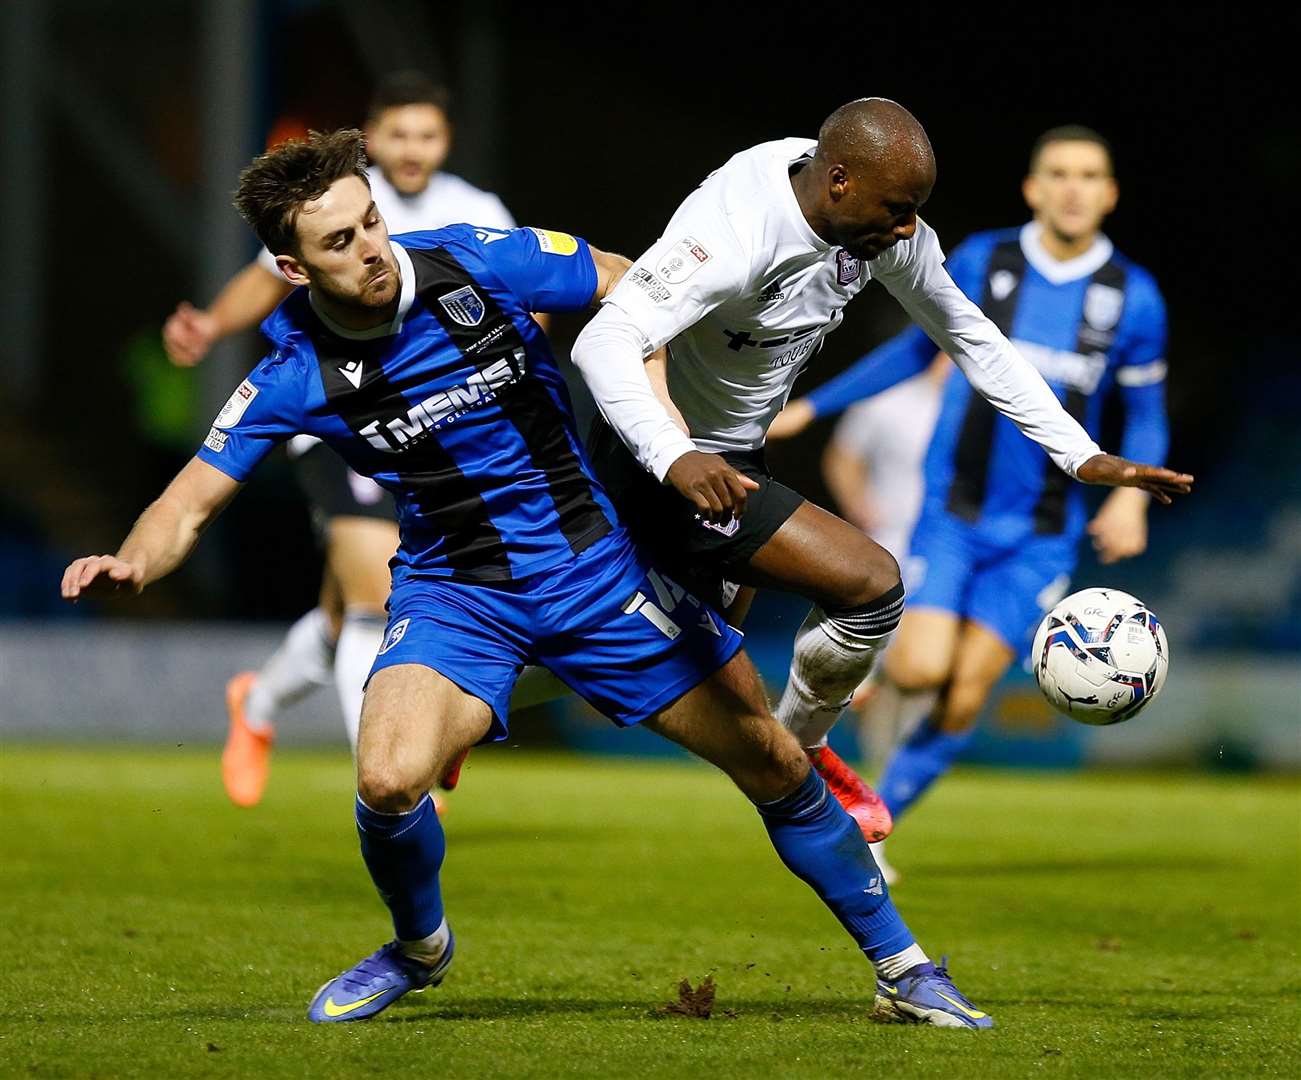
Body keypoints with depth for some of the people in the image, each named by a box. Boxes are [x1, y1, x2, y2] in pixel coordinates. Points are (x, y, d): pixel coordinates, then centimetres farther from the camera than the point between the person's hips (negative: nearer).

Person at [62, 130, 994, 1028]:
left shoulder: (485, 265, -15)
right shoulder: (296, 378, -13)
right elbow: (190, 505, -8)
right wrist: (127, 565, -29)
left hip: (595, 561, 1)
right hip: (455, 592, -1)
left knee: (770, 759, 1)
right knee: (389, 780, -26)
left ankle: (900, 966, 19)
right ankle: (419, 947, 8)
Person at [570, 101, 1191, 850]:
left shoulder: (883, 223, -8)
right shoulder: (736, 236, -33)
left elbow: (970, 337, 4)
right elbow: (605, 344, -41)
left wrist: (1081, 456, -1)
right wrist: (675, 460, -57)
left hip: (734, 453, 9)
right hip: (663, 468, -9)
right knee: (870, 584, -19)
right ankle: (801, 749, 7)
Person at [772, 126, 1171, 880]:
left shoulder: (1133, 299, -3)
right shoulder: (982, 264, -3)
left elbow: (1146, 414, 9)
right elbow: (919, 347, 15)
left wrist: (1131, 495, -9)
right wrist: (814, 406, 17)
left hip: (1040, 533, 0)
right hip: (954, 511, 0)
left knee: (965, 697, -5)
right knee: (922, 670, -19)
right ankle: (902, 680, 17)